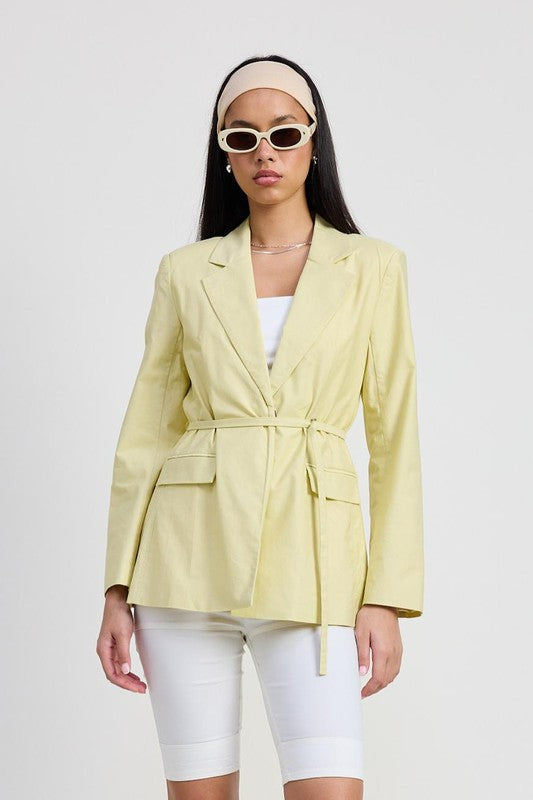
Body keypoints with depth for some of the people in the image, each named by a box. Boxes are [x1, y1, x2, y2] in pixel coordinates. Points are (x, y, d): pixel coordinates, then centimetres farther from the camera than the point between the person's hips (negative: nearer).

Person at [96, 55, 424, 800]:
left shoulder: (372, 267, 6)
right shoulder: (187, 272, 9)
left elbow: (395, 439, 4)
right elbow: (145, 434, 9)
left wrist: (388, 597, -3)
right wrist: (119, 587, 3)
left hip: (309, 562, -1)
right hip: (189, 556, 1)